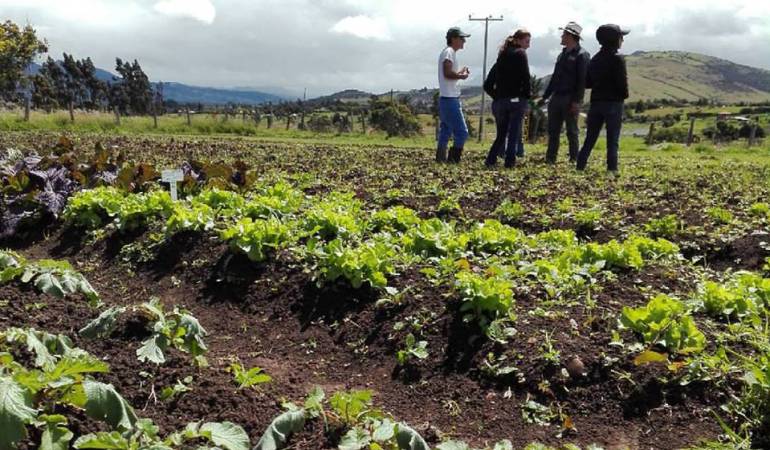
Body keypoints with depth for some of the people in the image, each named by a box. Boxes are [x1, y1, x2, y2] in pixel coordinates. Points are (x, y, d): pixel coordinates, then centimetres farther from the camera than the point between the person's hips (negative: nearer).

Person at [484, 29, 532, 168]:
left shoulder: (502, 54, 15)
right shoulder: (520, 53, -5)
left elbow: (496, 76, 14)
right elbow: (525, 77, -11)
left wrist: (497, 95, 14)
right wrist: (528, 94, -1)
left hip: (501, 98, 6)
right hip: (517, 99, -6)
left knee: (501, 133, 13)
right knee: (514, 132, 0)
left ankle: (490, 160, 7)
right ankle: (510, 162, -2)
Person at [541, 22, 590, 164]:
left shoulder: (581, 55, -6)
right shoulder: (563, 54, 19)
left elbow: (582, 80, -13)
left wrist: (576, 101, -21)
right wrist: (545, 96, 19)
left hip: (570, 99, -7)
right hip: (556, 97, 7)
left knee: (572, 132, -1)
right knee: (553, 131, 7)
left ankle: (574, 160, 5)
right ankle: (550, 159, 13)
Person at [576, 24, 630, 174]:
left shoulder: (595, 59, 9)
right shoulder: (617, 59, -12)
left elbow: (587, 83, 10)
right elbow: (622, 83, -15)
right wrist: (624, 95, 3)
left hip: (596, 102, 6)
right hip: (613, 103, -6)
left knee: (590, 138, 9)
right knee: (612, 140, -1)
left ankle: (580, 166, 6)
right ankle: (612, 169, 0)